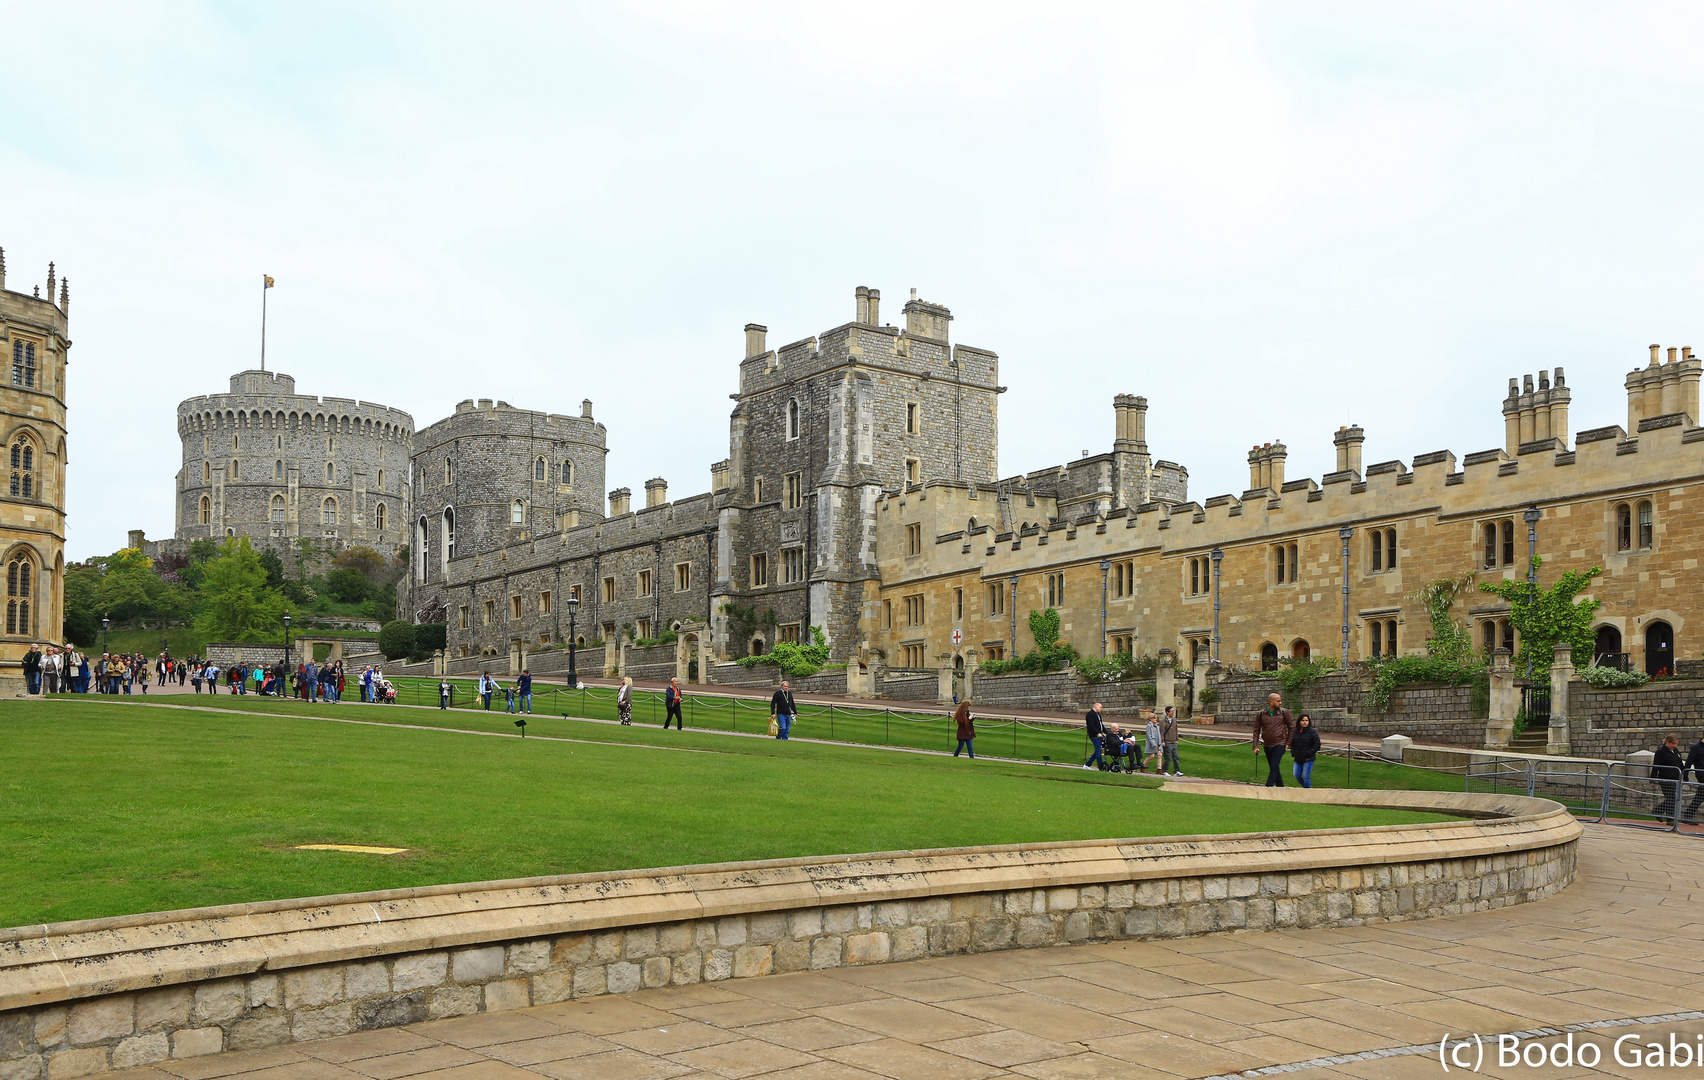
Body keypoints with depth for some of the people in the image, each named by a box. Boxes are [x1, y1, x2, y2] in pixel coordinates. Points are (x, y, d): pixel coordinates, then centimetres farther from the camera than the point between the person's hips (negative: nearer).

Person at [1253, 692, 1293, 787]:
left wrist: (1288, 743, 5)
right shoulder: (1260, 714, 0)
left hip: (1279, 744, -3)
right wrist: (1255, 746, -4)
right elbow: (1256, 731, 4)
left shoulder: (1284, 712, -2)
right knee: (1273, 769, 10)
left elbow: (1290, 727, 10)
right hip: (1267, 745, 3)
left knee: (1274, 768, -12)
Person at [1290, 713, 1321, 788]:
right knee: (1297, 775, 5)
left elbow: (1317, 745, -7)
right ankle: (1306, 787, 27)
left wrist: (1308, 753, -14)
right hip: (1297, 759, 5)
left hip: (1308, 760, -5)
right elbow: (1292, 744, 20)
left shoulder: (1312, 732, -6)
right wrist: (1293, 753, 5)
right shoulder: (1295, 732, 9)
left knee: (1306, 777, -6)